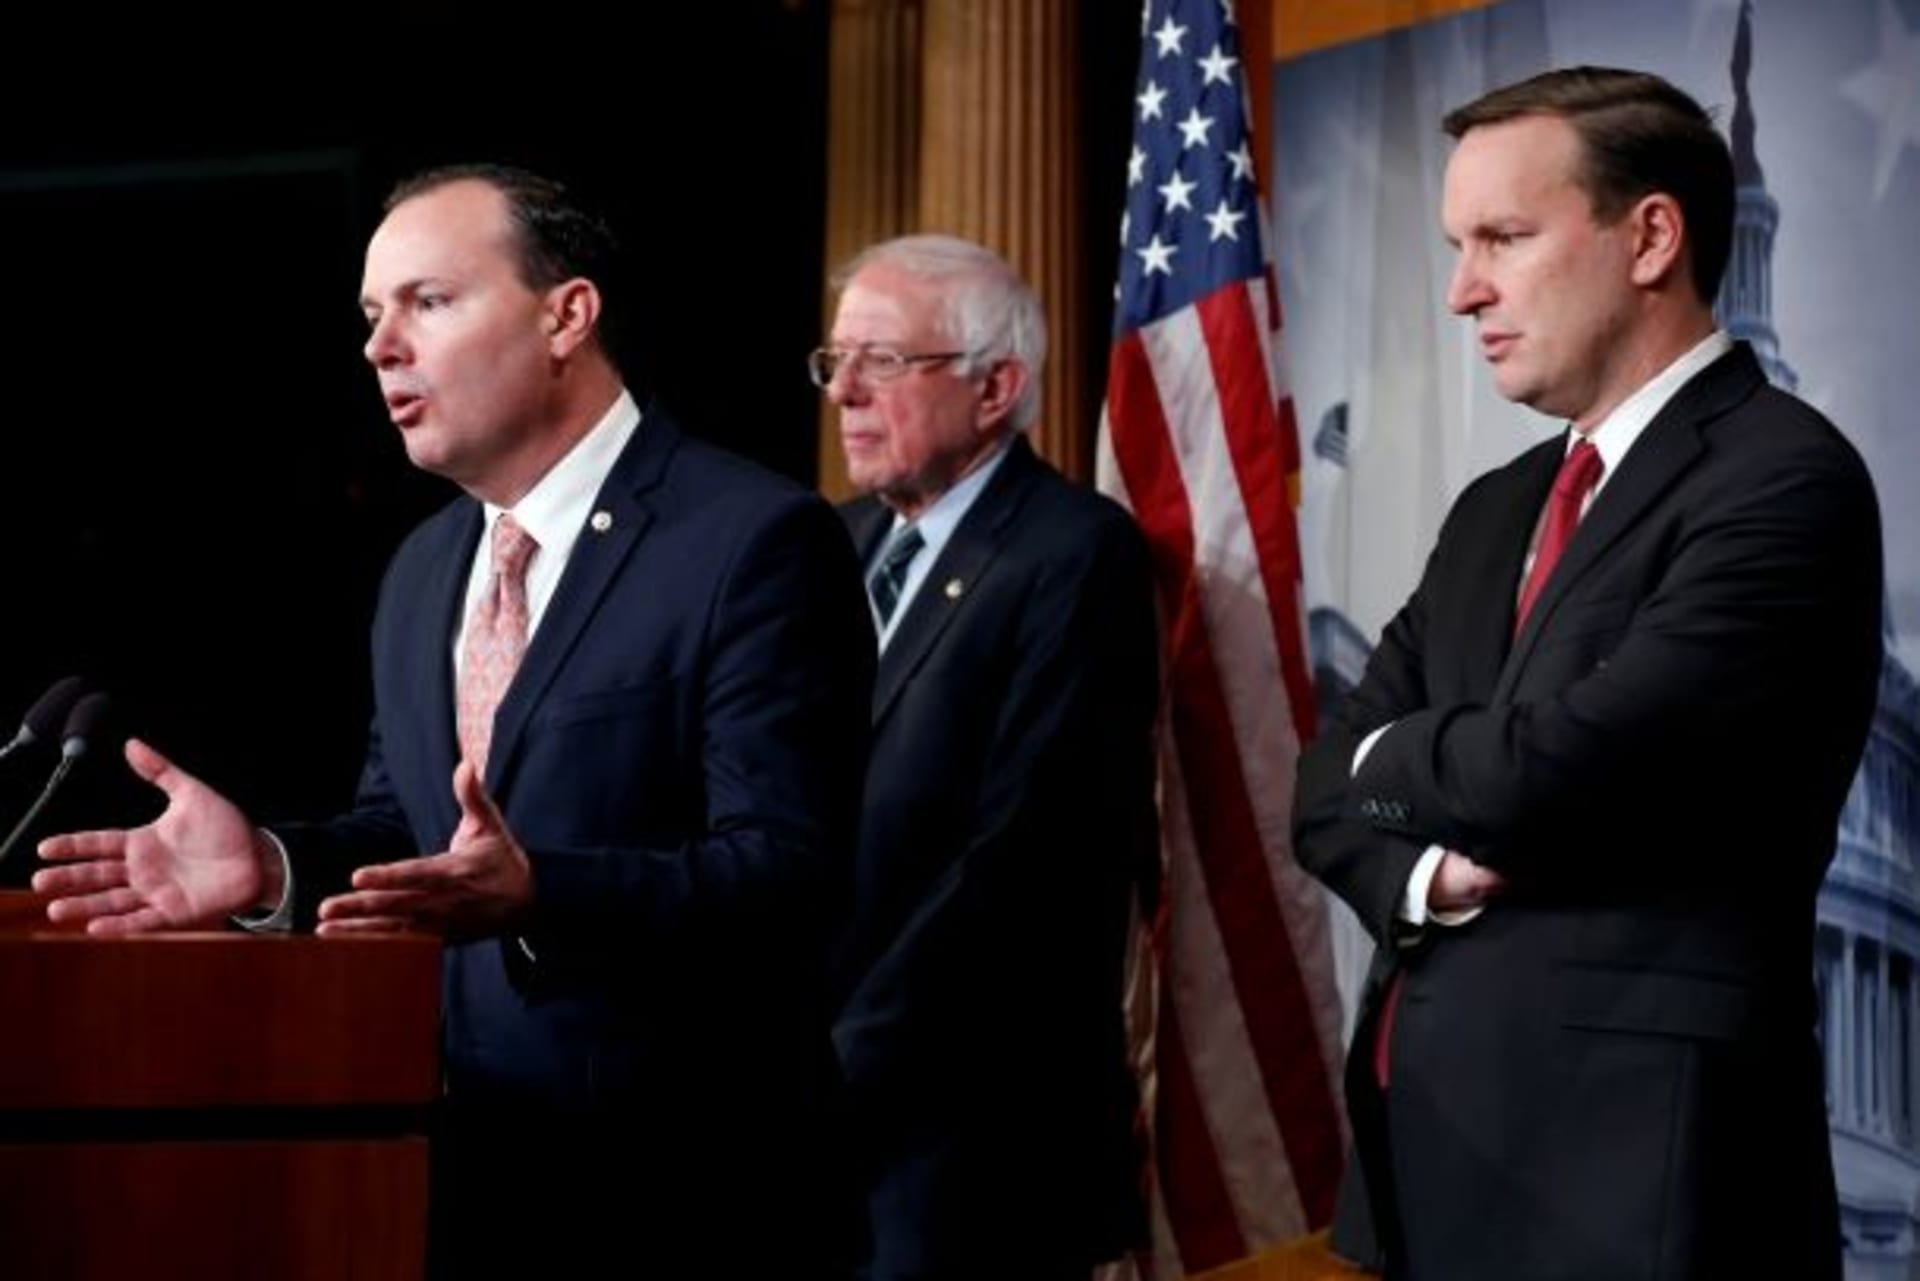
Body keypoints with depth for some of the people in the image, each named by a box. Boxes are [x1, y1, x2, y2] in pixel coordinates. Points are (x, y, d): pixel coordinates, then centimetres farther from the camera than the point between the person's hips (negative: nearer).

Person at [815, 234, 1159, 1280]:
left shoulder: (1074, 555, -10)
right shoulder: (849, 540, 13)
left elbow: (1023, 853, -17)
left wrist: (857, 1059, -16)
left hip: (964, 1128, -6)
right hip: (812, 1110, 6)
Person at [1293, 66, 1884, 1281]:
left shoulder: (1782, 480, -12)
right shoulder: (1497, 510, 16)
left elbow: (1553, 773, -22)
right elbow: (1332, 784, 13)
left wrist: (1396, 760, -1)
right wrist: (1429, 870, -9)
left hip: (1627, 1162, -8)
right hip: (1436, 1141, 8)